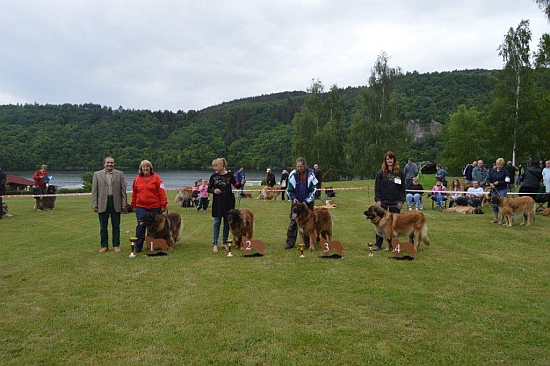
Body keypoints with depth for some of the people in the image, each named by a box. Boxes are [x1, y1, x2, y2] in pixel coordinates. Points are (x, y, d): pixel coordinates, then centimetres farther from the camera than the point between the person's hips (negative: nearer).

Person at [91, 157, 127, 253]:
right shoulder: (97, 174, 5)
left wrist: (124, 204, -2)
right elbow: (94, 191, 2)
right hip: (102, 203, 0)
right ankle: (104, 246, 18)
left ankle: (116, 245, 16)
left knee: (116, 226, 6)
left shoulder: (119, 174, 5)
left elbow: (123, 189, 3)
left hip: (116, 203, 0)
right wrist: (94, 205, -4)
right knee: (103, 227, 8)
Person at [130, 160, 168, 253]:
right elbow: (134, 193, 13)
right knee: (140, 226, -2)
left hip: (155, 207, -1)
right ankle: (137, 247, 5)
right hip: (141, 207, 1)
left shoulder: (156, 177, -2)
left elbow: (161, 192, -5)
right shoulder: (137, 178, 6)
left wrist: (163, 205, -8)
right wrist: (134, 206, 14)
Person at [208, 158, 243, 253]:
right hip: (217, 202, 0)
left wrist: (241, 183, -17)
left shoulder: (230, 175, -3)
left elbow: (236, 186, 3)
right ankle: (214, 244, 4)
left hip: (228, 202, 0)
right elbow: (209, 189, 6)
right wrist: (213, 190, -14)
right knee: (217, 223, 0)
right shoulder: (213, 176, 0)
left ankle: (224, 243, 20)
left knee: (227, 223, 7)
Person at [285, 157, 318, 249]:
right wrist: (293, 198, -19)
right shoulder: (292, 175, -14)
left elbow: (313, 190, -12)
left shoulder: (310, 174, -15)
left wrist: (306, 201, -18)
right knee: (293, 221, -2)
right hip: (296, 200, 0)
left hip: (308, 201, 0)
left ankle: (308, 242, 15)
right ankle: (290, 242, 2)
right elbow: (289, 190, -3)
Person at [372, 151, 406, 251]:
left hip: (395, 203, 1)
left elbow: (402, 189, 4)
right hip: (383, 202, 0)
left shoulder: (400, 173, 4)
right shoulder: (380, 173, 1)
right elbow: (377, 187, -1)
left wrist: (401, 201, -3)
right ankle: (378, 244, 9)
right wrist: (377, 200, -10)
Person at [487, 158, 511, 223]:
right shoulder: (492, 171, 9)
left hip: (502, 190, -4)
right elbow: (488, 179, 8)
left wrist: (498, 182, -13)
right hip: (494, 190, 4)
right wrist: (490, 184, -12)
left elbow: (507, 181, -7)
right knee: (494, 204, 7)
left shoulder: (505, 171, -2)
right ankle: (495, 218, 17)